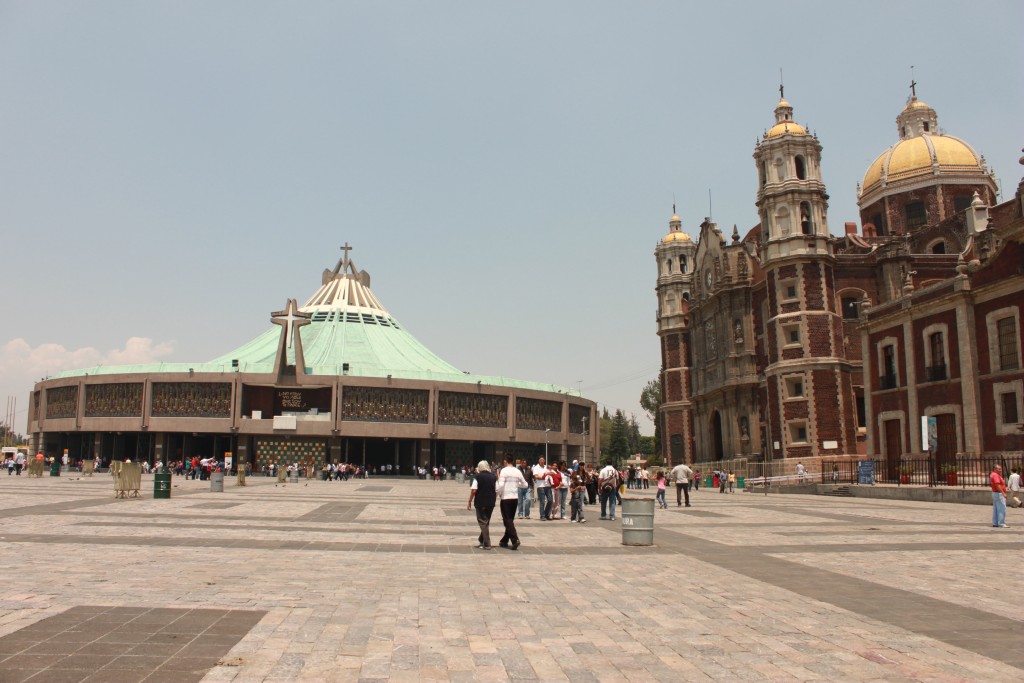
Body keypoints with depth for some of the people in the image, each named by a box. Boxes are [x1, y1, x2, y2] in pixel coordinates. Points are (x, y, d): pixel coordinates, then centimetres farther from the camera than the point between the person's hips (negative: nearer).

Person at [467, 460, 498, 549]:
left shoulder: (478, 477, -7)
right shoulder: (493, 477, 6)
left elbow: (473, 490, -14)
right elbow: (497, 491, 6)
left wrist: (470, 501, -5)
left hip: (480, 503, -5)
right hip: (491, 503, 5)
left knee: (483, 522, 2)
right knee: (486, 521, 19)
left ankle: (486, 544, 0)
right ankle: (481, 539, 33)